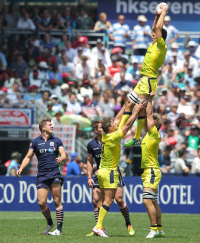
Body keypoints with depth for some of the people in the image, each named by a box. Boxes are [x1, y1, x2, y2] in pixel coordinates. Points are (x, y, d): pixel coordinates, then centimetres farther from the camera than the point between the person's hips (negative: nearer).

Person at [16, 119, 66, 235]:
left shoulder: (57, 141, 9)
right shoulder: (35, 142, 9)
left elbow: (64, 156, 3)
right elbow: (28, 157, 14)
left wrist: (61, 159, -21)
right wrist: (21, 168, -2)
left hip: (54, 173, -1)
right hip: (42, 175, 1)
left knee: (57, 201, -10)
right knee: (41, 202, -5)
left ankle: (59, 229, -6)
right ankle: (50, 223, 21)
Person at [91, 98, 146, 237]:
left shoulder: (105, 136, 4)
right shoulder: (113, 137, -17)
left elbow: (119, 119, 13)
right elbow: (127, 125, -15)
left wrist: (127, 107, 16)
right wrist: (137, 111, -9)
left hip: (102, 171, 8)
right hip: (110, 171, -8)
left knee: (105, 201, 9)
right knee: (108, 201, -8)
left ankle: (100, 227, 6)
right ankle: (99, 226, -14)